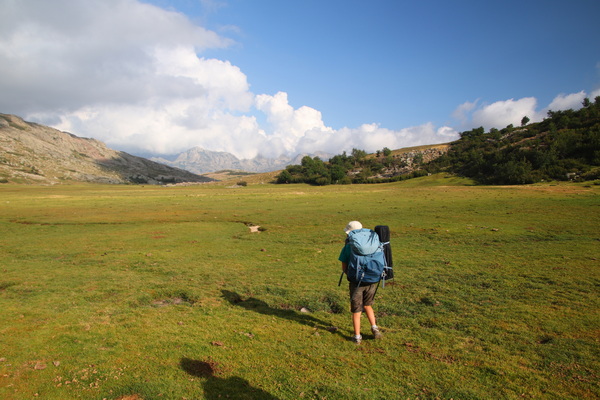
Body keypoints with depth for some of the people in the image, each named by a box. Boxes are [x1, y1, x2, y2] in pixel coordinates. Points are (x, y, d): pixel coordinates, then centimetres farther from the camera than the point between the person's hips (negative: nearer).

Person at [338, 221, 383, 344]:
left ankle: (357, 337, 20)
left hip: (356, 282, -3)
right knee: (367, 305, 25)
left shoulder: (347, 247, -8)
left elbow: (344, 268, -4)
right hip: (372, 281, 3)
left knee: (356, 310, 11)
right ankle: (374, 328, 18)